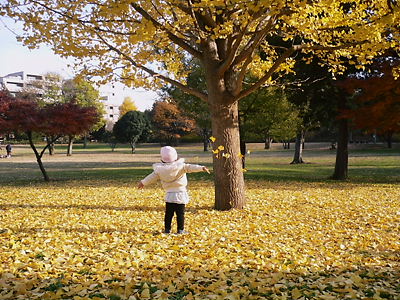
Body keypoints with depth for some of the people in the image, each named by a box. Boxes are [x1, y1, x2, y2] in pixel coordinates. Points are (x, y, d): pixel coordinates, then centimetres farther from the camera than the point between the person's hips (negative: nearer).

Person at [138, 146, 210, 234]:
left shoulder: (160, 170, 0)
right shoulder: (181, 166, -9)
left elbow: (152, 177, 10)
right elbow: (190, 167, -19)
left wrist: (143, 182, 24)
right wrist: (202, 168, -22)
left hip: (169, 195, 3)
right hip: (180, 194, -2)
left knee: (168, 213, 11)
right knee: (180, 213, 4)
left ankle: (167, 229, 16)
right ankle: (180, 230, 7)